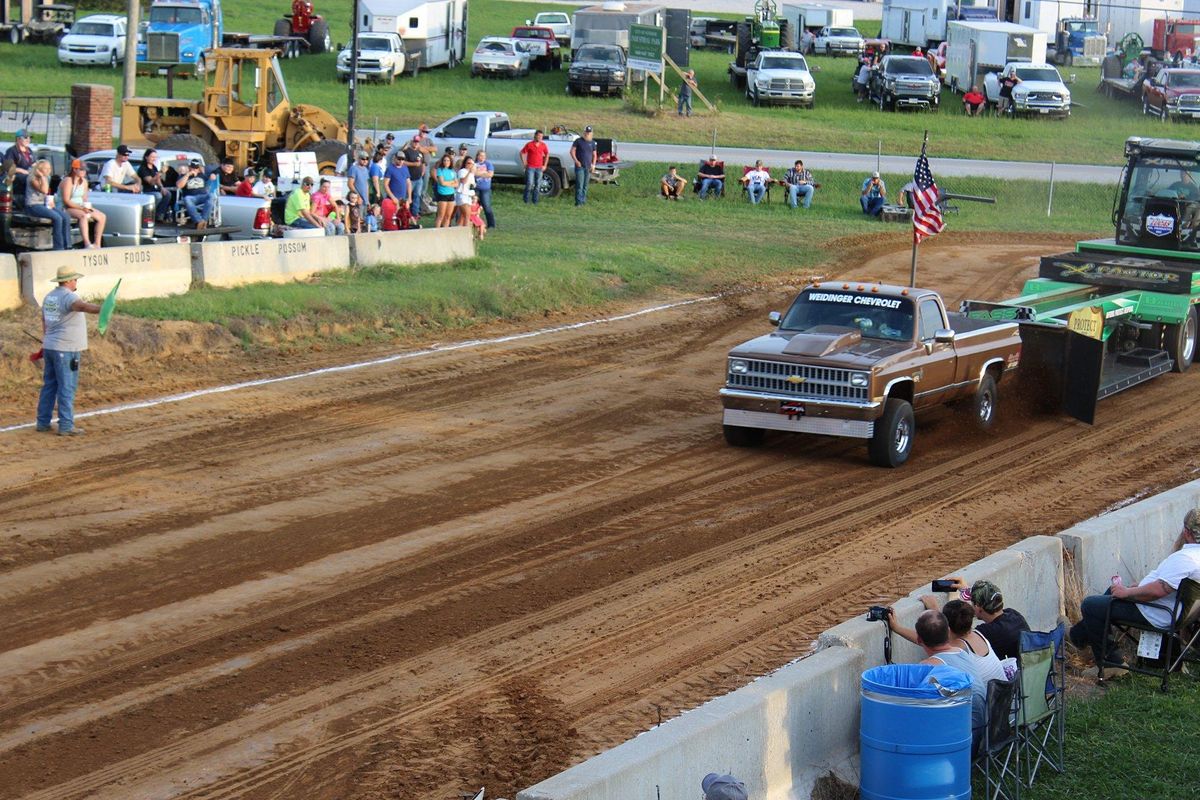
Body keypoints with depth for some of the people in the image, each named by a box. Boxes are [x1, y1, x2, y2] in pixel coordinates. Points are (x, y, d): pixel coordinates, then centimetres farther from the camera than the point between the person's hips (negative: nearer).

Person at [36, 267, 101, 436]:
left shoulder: (49, 297, 13)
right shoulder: (68, 297, -15)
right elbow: (83, 306, -38)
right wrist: (102, 309, -54)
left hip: (49, 347, 9)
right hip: (66, 350, -9)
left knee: (49, 386, 13)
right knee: (67, 388, -5)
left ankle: (43, 423, 15)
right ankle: (66, 426, -5)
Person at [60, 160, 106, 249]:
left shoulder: (84, 181, 12)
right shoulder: (68, 181, -13)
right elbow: (66, 201, -19)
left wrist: (88, 206, -6)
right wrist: (81, 208, -24)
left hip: (81, 207, 9)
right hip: (68, 208, -9)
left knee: (102, 216, -7)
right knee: (84, 216, -38)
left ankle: (97, 244, -8)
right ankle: (87, 244, -49)